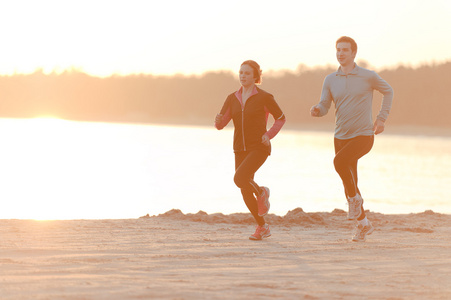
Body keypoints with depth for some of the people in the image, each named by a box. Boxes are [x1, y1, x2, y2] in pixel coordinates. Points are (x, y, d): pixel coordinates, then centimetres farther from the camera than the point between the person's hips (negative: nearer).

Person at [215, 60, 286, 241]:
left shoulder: (264, 97, -6)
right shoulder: (232, 99, 7)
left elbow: (281, 118, 5)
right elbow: (220, 125, 2)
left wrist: (269, 135, -9)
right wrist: (218, 121, -22)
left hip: (259, 148, -5)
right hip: (241, 150, 5)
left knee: (239, 178, -27)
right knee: (245, 192, 5)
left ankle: (261, 192, 5)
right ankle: (262, 228, 23)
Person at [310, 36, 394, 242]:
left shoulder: (368, 77, -5)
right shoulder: (330, 80, 4)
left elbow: (388, 91, 11)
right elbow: (324, 106, 1)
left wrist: (382, 118, 3)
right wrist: (316, 110, -23)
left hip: (363, 135, -5)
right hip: (341, 137, 5)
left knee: (340, 161, -31)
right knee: (349, 184, 9)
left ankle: (355, 197, -8)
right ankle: (363, 224, 26)